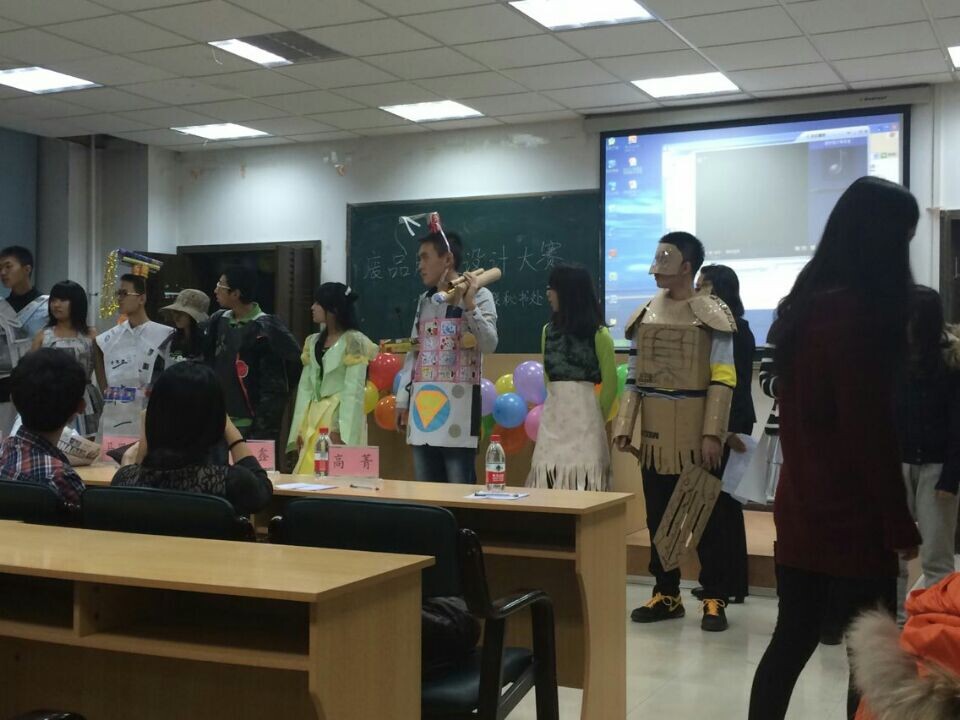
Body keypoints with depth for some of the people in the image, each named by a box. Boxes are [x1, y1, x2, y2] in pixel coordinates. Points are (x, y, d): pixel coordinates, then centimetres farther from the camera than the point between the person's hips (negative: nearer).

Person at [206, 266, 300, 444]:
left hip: (251, 426, -7)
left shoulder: (264, 329, -12)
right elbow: (207, 364, 17)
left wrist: (264, 427, -16)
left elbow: (273, 387, -14)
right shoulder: (219, 321, 9)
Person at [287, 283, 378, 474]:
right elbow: (305, 386, 12)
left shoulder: (354, 341, -6)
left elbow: (354, 390, -12)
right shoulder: (313, 342, 14)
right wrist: (300, 428, 5)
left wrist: (341, 431, -19)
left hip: (340, 418, -7)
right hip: (313, 419, 7)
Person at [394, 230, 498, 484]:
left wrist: (469, 306, -21)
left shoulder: (478, 295, -2)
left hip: (458, 404, -6)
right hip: (422, 404, 6)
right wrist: (402, 400, 15)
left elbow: (490, 344, -13)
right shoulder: (424, 300, 17)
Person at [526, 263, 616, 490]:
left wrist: (597, 418, 7)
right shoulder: (548, 331, 13)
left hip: (583, 415, -5)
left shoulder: (598, 334, -4)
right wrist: (555, 403, 15)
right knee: (548, 478, 0)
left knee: (582, 480, -7)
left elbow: (610, 383, 1)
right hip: (553, 415, 5)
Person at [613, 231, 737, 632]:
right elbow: (633, 375, 11)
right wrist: (625, 425, 5)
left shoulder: (713, 314, -6)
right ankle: (666, 594, 21)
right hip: (653, 433, 5)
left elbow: (723, 379, -10)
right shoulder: (646, 314, 9)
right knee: (658, 517, 10)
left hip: (695, 433, -5)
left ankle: (714, 599, 11)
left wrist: (713, 433, -16)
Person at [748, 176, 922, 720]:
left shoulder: (804, 304, 10)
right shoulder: (855, 311, -17)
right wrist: (901, 526, -12)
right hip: (853, 519, -8)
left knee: (792, 641, 15)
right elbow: (869, 431, -19)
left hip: (801, 508, 8)